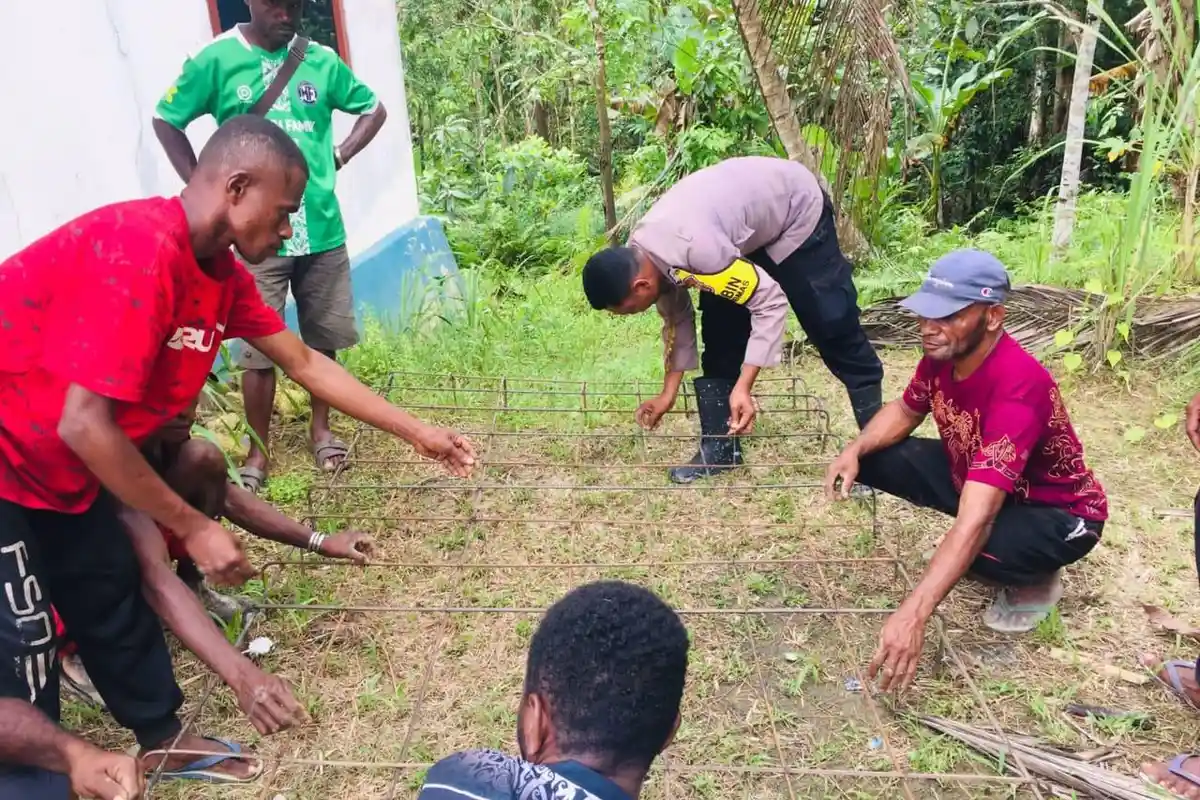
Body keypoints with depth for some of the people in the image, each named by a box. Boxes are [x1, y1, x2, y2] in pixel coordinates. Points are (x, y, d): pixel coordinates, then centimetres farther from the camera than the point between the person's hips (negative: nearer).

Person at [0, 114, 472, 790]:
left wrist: (420, 434, 6)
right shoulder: (139, 251, -31)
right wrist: (194, 528, -21)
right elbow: (85, 425, -31)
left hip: (63, 467, 9)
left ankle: (164, 741, 33)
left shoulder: (220, 270, -2)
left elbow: (305, 364, 5)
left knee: (115, 595, 15)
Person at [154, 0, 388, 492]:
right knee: (258, 349, 0)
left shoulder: (322, 61, 4)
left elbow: (374, 109, 18)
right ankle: (258, 452, 16)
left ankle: (320, 428, 32)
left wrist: (339, 156, 5)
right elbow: (166, 121, 7)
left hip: (321, 228, 3)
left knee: (323, 339, 12)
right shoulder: (217, 59, -2)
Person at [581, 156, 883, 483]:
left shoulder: (694, 248, -41)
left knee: (831, 324, -6)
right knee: (719, 331, 1)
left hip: (796, 209, -7)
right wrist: (669, 391, 5)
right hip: (749, 215, 8)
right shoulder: (640, 257, -14)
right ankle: (720, 445, 8)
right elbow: (677, 319, 2)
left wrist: (743, 386, -36)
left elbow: (770, 302, -34)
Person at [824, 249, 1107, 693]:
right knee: (874, 458, -9)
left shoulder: (1018, 386, -39)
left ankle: (1036, 579, -1)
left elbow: (975, 521, -46)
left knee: (982, 547, -38)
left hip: (1059, 514, -7)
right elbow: (904, 411, 5)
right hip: (974, 476, 7)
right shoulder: (943, 352, -16)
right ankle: (960, 552, 8)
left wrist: (913, 615, -51)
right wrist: (855, 451, -17)